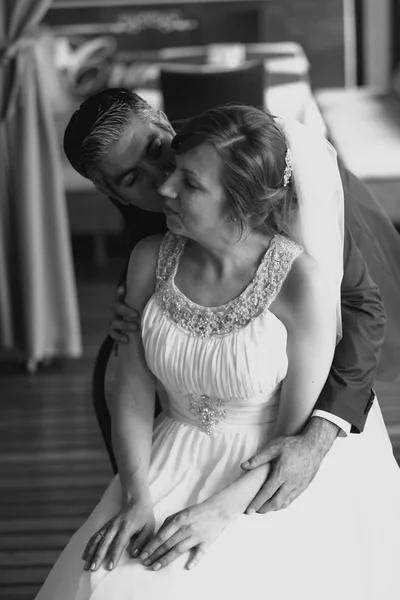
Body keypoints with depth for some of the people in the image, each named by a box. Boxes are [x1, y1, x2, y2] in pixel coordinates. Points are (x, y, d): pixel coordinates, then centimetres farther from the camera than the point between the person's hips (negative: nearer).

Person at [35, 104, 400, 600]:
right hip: (172, 465, 4)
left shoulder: (301, 279, -17)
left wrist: (222, 509, -21)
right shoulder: (152, 258, -4)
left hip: (271, 479, -3)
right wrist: (138, 498, -15)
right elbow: (132, 392, -1)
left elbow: (299, 433, -11)